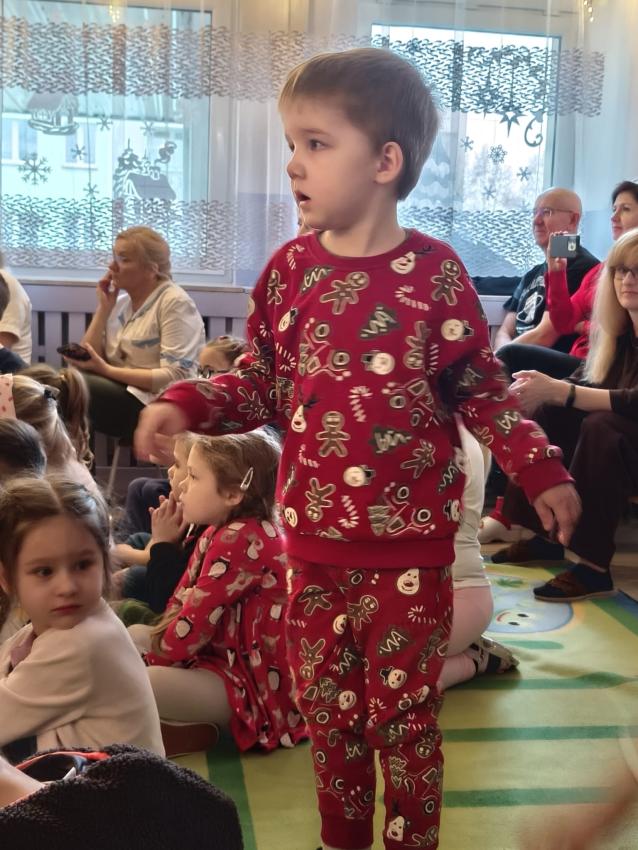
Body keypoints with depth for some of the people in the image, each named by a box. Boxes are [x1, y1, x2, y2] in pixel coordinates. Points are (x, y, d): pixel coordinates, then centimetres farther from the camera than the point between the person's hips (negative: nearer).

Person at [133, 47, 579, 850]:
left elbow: (480, 390, 0)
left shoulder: (433, 272, -8)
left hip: (411, 543, -3)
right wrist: (187, 405, -8)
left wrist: (539, 470, -8)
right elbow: (263, 385, 7)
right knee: (327, 714, 16)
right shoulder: (290, 268, 1)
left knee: (404, 717, 9)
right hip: (314, 540, 3)